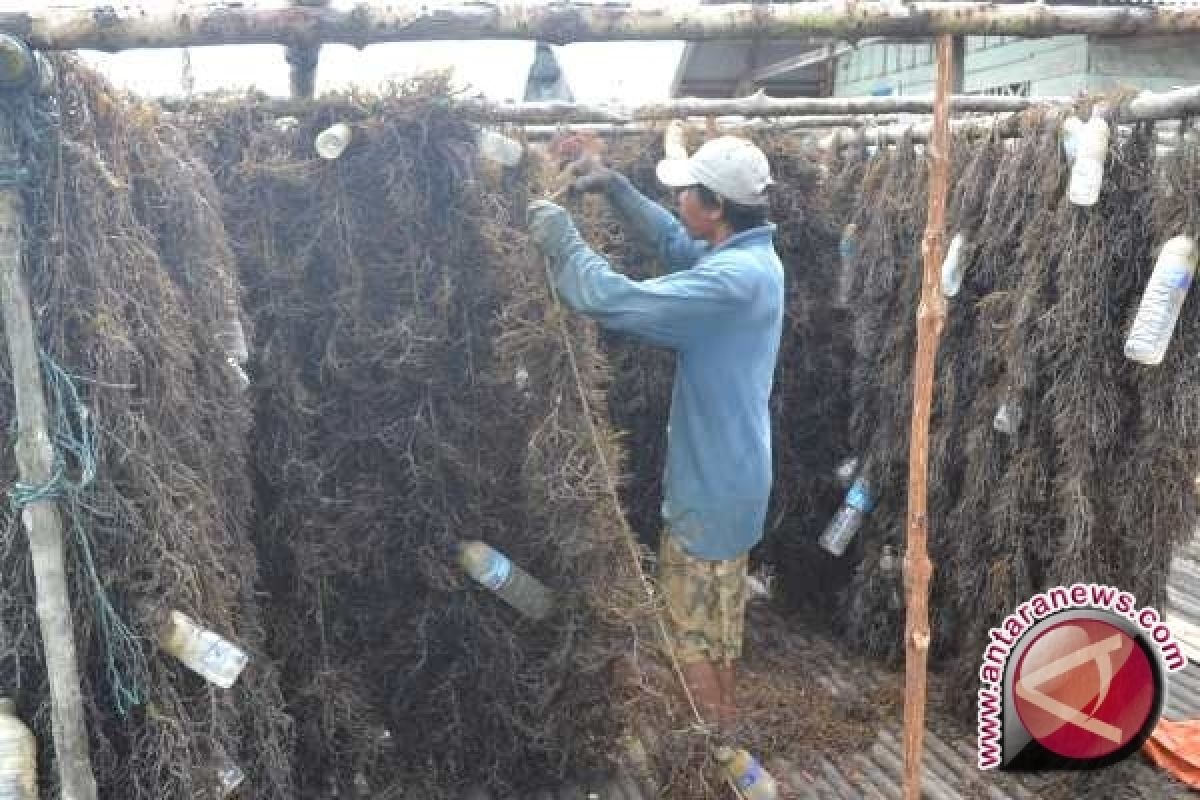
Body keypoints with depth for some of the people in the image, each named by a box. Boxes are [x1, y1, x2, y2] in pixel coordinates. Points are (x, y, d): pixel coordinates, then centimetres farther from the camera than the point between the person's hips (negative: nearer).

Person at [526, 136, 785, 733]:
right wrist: (615, 188, 11)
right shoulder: (751, 255, 3)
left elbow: (614, 301, -32)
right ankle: (724, 737, 40)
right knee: (717, 619, 23)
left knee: (688, 629, 7)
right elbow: (676, 243, 19)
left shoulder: (732, 279, -28)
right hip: (732, 475, 10)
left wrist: (559, 236, -17)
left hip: (710, 486, -10)